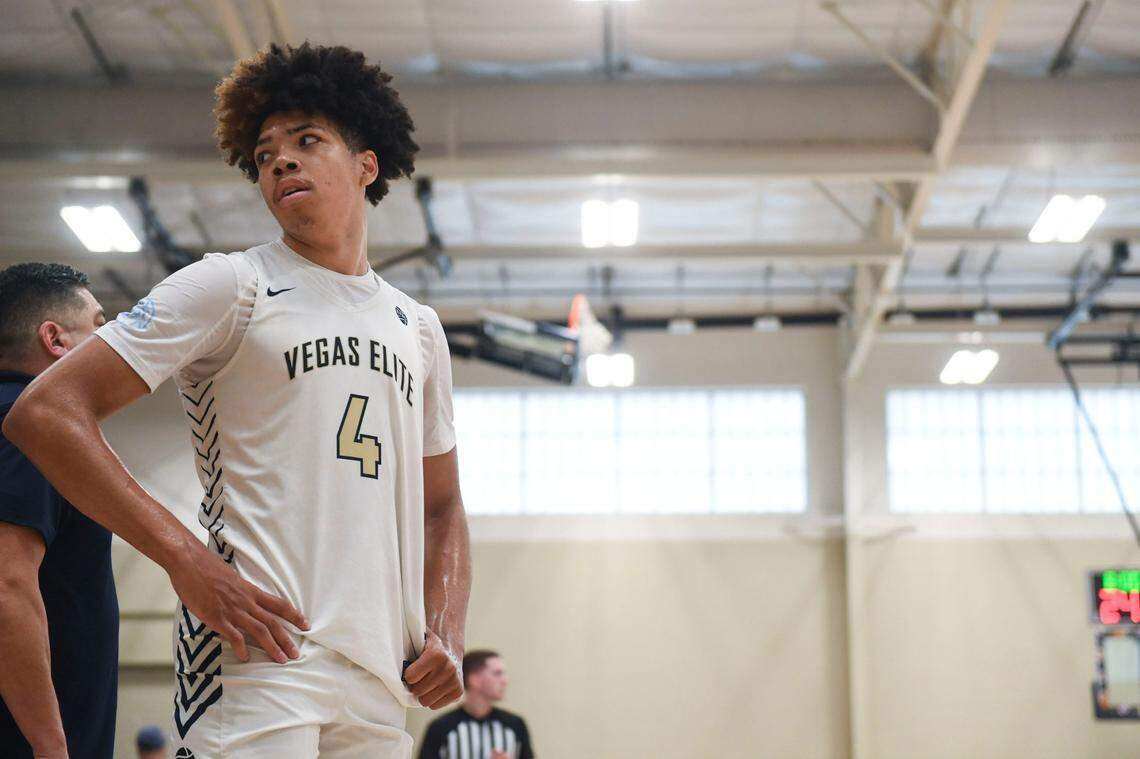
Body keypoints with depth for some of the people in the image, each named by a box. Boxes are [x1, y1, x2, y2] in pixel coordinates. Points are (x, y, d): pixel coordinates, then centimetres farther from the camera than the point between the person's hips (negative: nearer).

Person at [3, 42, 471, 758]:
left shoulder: (420, 328, 18)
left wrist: (447, 636, 7)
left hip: (382, 681, 5)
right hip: (260, 658, -5)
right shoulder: (231, 286, 1)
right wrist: (186, 559, -15)